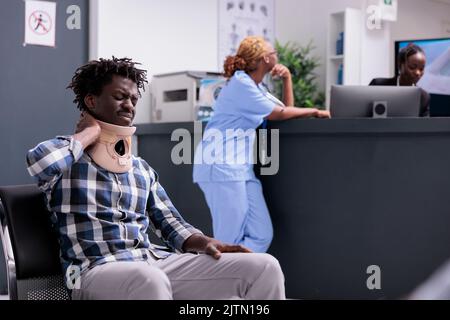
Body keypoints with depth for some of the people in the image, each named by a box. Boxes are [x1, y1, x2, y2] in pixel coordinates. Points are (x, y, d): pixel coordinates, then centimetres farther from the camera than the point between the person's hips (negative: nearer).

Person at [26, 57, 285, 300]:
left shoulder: (142, 168, 22)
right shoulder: (68, 156, 5)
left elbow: (170, 224, 20)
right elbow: (39, 160, -20)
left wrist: (205, 242, -2)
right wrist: (90, 133, -1)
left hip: (156, 262, 6)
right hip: (97, 269, -5)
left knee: (264, 267, -11)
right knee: (150, 280, -44)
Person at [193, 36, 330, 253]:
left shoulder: (255, 86, 21)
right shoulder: (240, 83, -9)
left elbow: (287, 109, 22)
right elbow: (280, 114, -5)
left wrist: (287, 79, 12)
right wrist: (314, 112, 7)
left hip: (242, 167, 9)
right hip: (222, 166, -9)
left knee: (262, 235, -1)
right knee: (229, 242, -11)